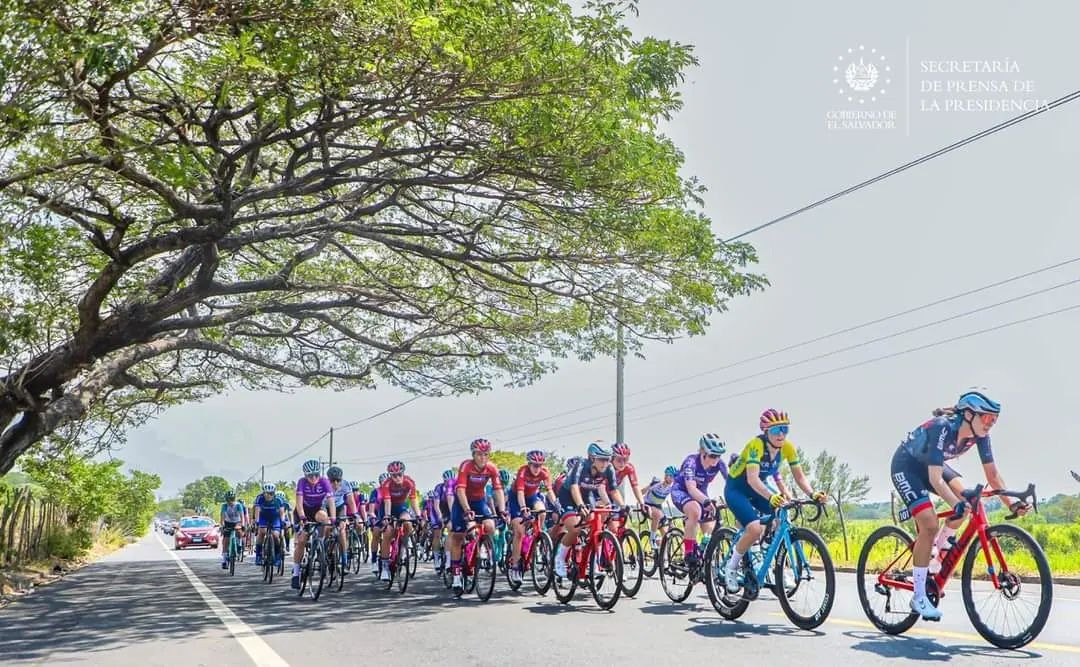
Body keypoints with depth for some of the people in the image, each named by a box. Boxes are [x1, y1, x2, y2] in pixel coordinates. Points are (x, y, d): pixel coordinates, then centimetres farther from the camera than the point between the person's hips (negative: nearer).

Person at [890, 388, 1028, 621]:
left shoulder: (979, 435, -14)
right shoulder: (943, 428, -34)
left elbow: (992, 473, -8)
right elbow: (935, 478, -39)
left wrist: (1011, 503, -18)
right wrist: (956, 504, -51)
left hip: (930, 465, 7)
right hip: (906, 465, -7)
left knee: (967, 498, -15)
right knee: (930, 525, -19)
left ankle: (935, 550, 9)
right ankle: (919, 598, -11)